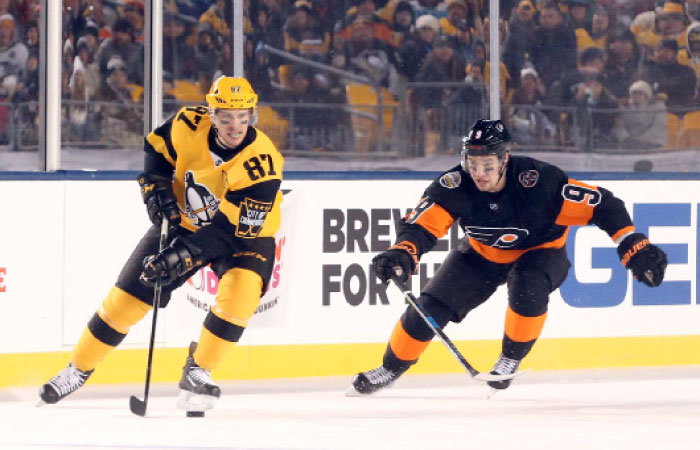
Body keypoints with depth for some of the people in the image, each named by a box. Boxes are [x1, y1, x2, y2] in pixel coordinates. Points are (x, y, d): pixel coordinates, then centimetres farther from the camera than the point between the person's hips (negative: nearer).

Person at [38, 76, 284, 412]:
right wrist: (156, 188, -12)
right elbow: (157, 146, 2)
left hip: (245, 233, -3)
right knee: (128, 295, 0)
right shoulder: (189, 125, -21)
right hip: (184, 220, 3)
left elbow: (232, 229, -34)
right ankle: (78, 369, 18)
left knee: (240, 293, -31)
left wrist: (186, 255, -41)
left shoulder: (262, 161, -32)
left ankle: (198, 371, -11)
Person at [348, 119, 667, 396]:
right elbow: (421, 226, -30)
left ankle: (512, 358, -10)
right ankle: (392, 367, 18)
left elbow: (603, 205, -31)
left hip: (540, 252, -3)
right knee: (431, 306, -6)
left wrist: (635, 248, -36)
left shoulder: (539, 181, -35)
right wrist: (402, 254, -52)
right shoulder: (454, 187, -27)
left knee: (529, 285, -35)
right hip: (483, 255, 3)